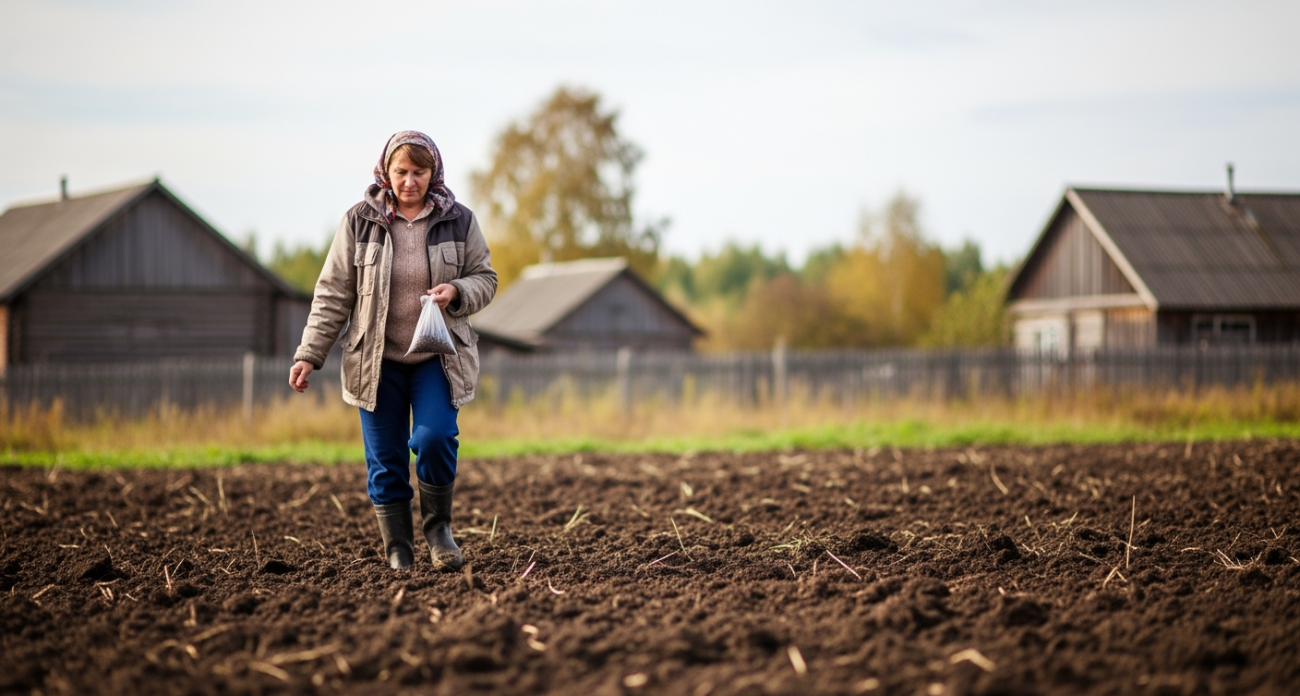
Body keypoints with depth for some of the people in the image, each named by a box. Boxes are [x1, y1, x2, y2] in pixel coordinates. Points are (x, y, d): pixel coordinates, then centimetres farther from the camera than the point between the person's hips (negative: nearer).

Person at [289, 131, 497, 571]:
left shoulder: (458, 221, 1)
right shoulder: (359, 222, -2)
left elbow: (485, 279, 7)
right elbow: (333, 294, 1)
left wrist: (456, 292, -15)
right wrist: (309, 354, -3)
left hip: (438, 357, 0)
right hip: (377, 360, 0)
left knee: (434, 438, -19)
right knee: (385, 461, 2)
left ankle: (438, 527, 5)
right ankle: (398, 553, 15)